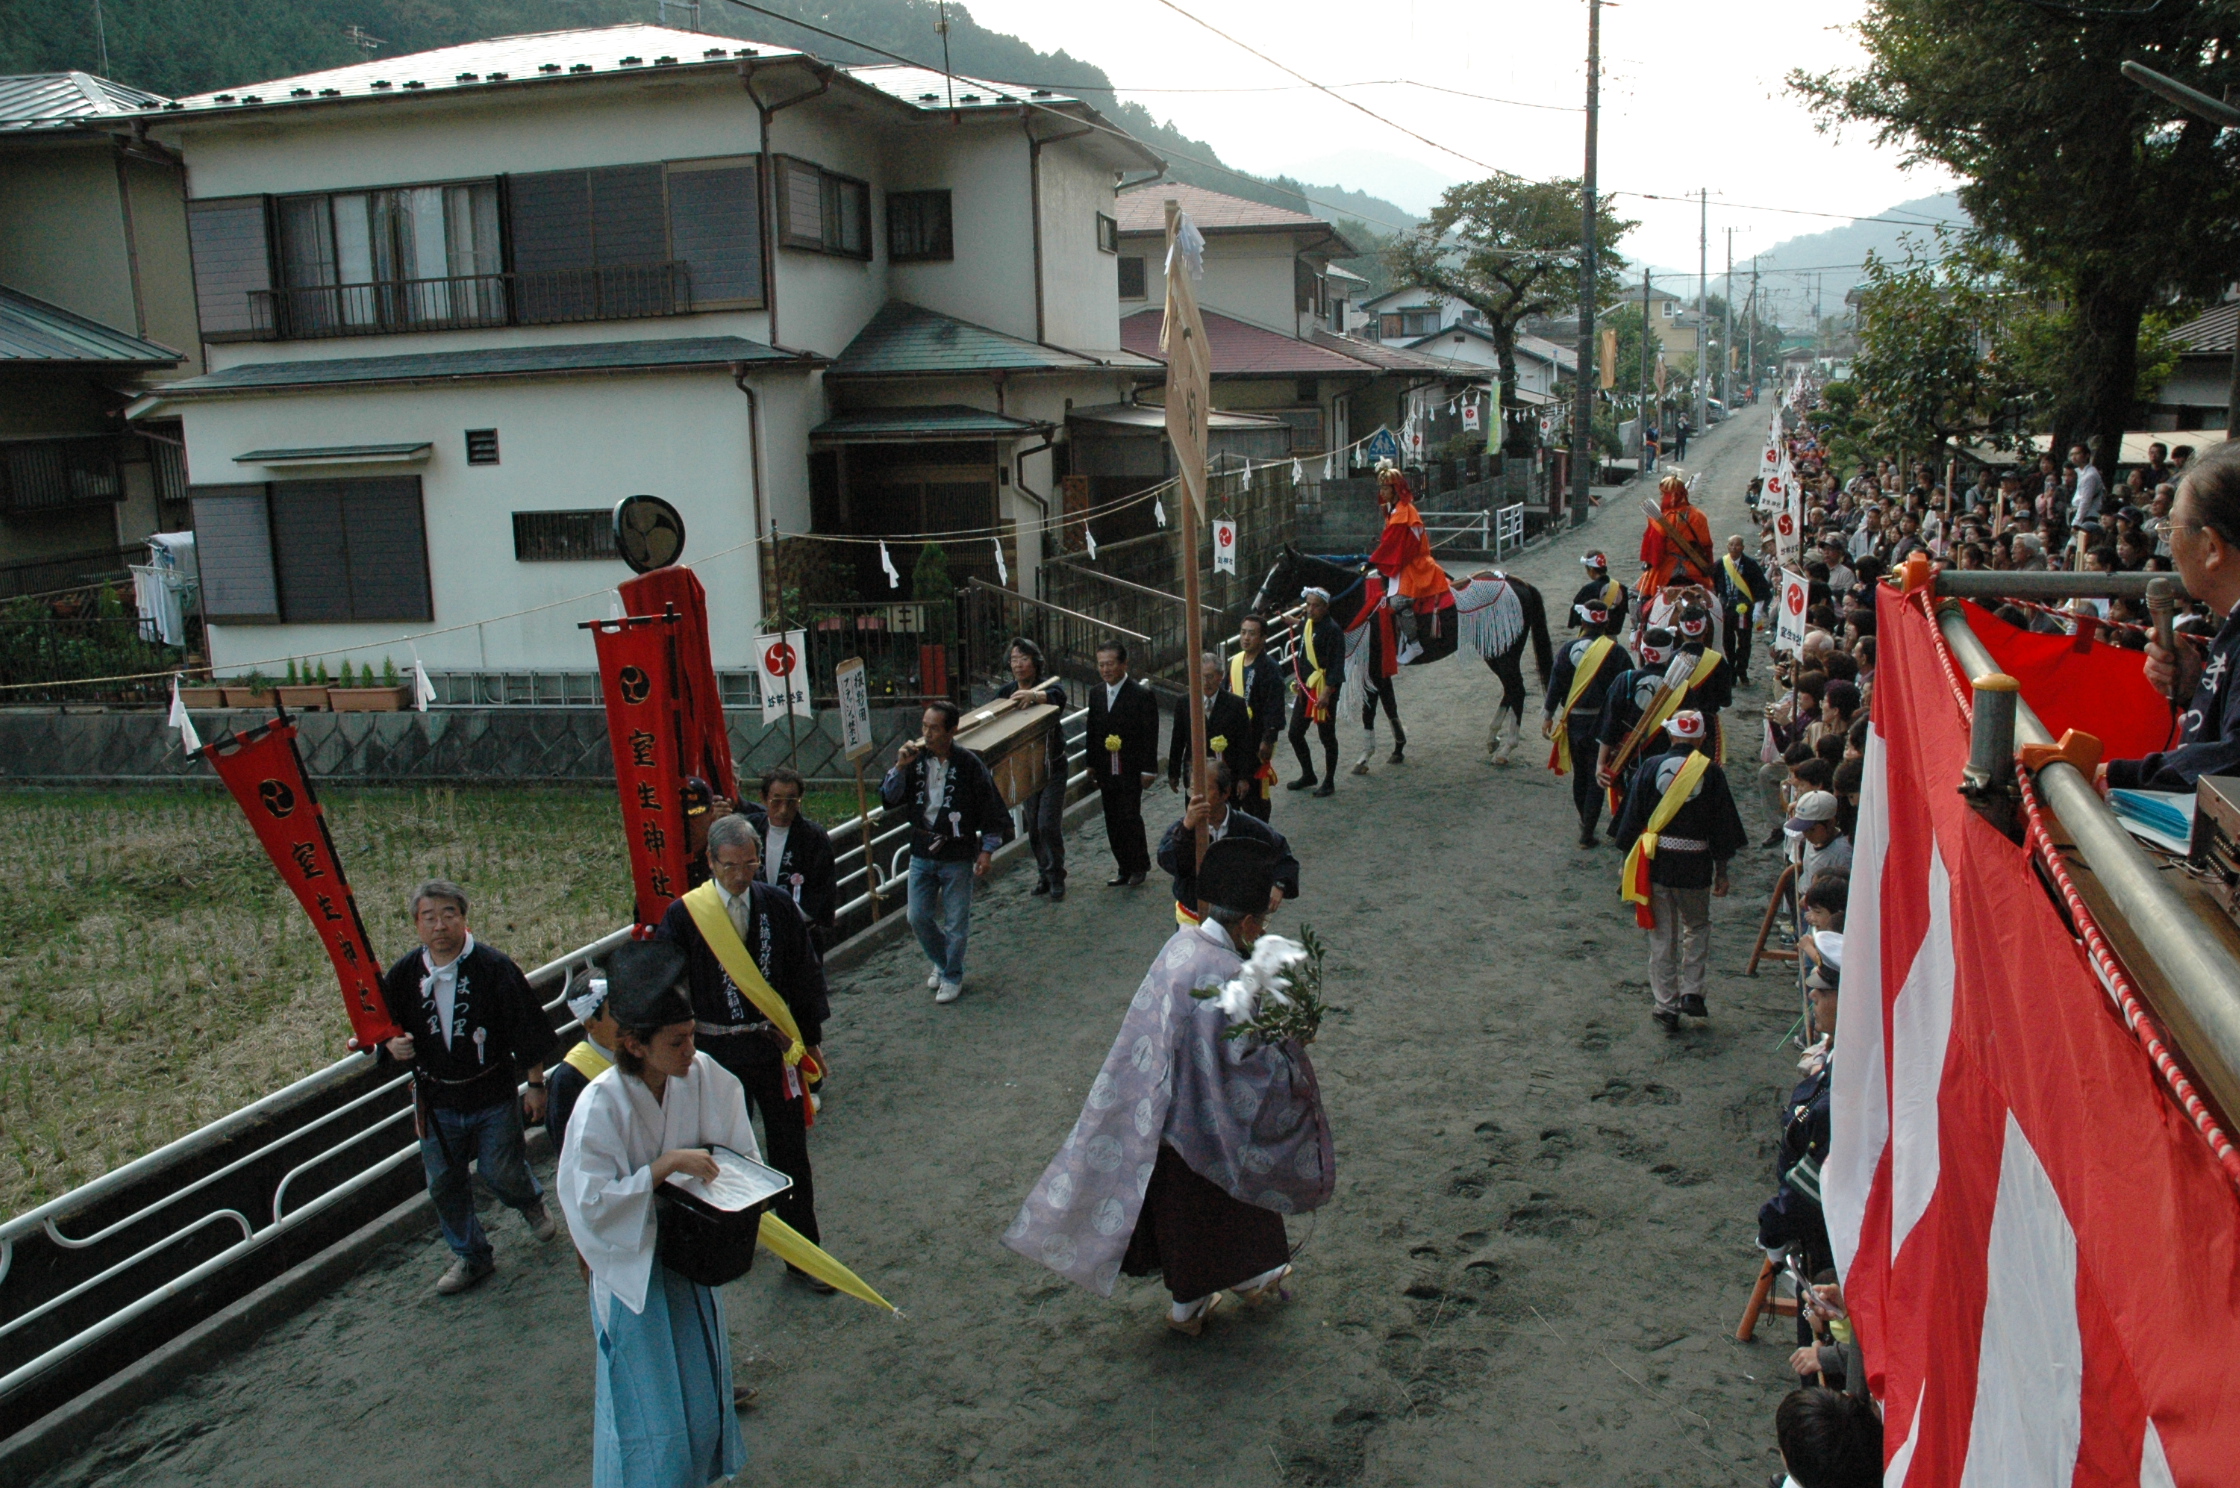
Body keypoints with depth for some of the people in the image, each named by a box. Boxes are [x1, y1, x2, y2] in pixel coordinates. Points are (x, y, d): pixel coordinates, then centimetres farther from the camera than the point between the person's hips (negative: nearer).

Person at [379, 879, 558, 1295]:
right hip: (436, 1101, 3)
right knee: (444, 1183, 11)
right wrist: (392, 1046, -14)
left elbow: (528, 1030, -7)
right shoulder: (403, 974, -5)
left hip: (494, 1095, -3)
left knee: (500, 1171, 6)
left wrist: (535, 1085, -3)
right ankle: (470, 1256, 33)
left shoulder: (494, 967, -15)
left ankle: (531, 1202, 43)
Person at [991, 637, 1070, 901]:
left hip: (1052, 767, -5)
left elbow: (1058, 696, -34)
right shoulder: (1006, 691, 4)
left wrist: (1034, 695, -55)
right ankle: (1044, 874, 23)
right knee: (1033, 827, 9)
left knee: (1048, 825, -10)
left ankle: (1056, 879, 2)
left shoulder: (1049, 684, -11)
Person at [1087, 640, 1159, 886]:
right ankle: (1124, 870, 19)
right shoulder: (1095, 693, 8)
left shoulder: (1142, 695, -10)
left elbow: (1150, 734, -10)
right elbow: (1092, 731, 14)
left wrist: (1148, 769, -13)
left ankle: (1139, 867, 12)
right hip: (1106, 771, 6)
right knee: (1113, 822, 9)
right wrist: (1092, 765, 11)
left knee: (1130, 818, -5)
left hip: (1131, 770, -6)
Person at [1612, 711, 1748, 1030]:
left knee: (1662, 935, 8)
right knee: (1697, 926, 22)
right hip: (1695, 865, 0)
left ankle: (1666, 1006, 11)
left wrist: (1628, 862, 10)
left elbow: (1632, 818, 0)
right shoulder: (1711, 772, -4)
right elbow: (1722, 825, 1)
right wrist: (1721, 872, 11)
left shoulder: (1651, 767, -4)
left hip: (1655, 861, 0)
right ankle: (1692, 992, 12)